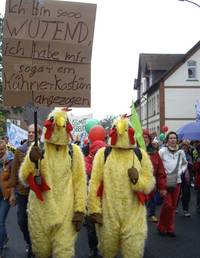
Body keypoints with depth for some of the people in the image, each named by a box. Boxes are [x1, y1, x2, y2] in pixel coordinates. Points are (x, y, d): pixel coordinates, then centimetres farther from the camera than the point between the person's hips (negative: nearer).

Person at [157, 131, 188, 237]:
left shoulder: (181, 152, 2)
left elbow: (185, 164, 18)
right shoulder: (162, 151, -9)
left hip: (176, 181, 4)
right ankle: (161, 227, 13)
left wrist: (181, 171, 3)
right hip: (165, 181, -4)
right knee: (167, 204, -9)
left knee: (173, 205, 8)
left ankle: (170, 228, 23)